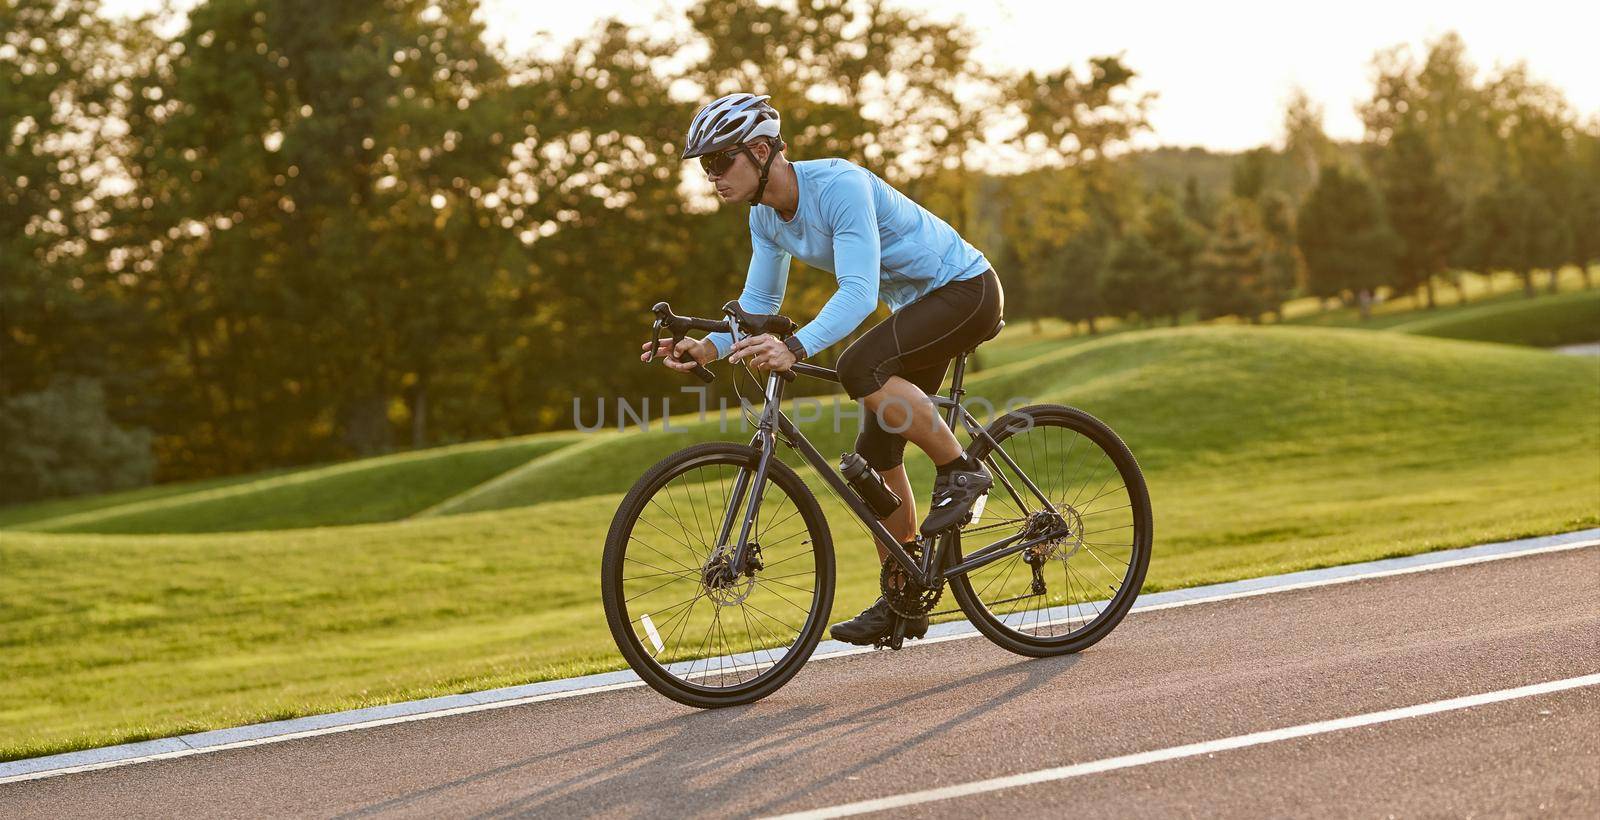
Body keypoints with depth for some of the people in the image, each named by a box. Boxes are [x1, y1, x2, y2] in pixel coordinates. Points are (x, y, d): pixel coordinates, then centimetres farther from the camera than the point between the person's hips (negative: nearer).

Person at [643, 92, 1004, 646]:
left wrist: (795, 348, -51)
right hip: (917, 305, 9)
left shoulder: (839, 186, -29)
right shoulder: (766, 216, -1)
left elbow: (858, 291, -37)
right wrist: (709, 347, -15)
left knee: (860, 367, -33)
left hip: (966, 289, -9)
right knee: (875, 453, 4)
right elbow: (758, 301, 5)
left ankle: (961, 470, -15)